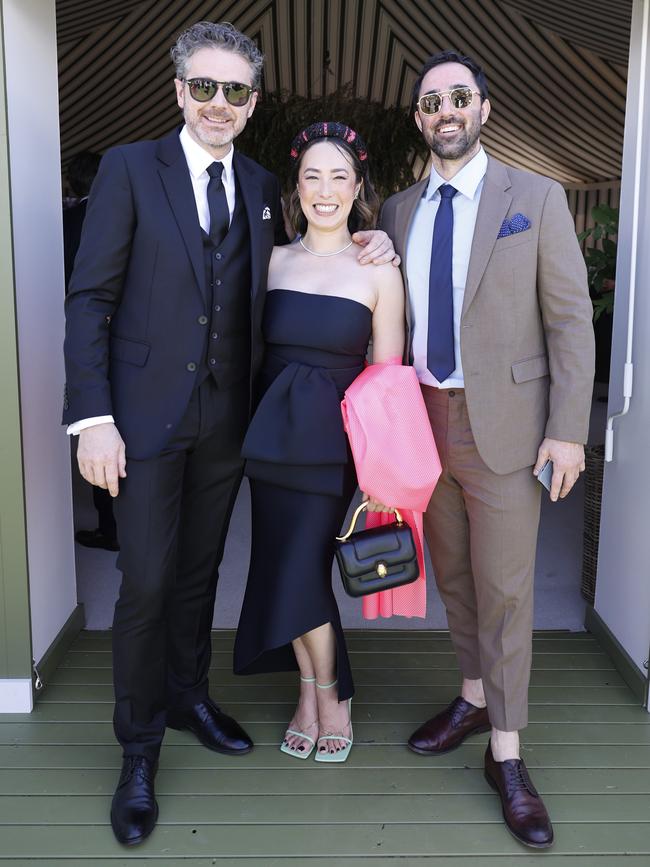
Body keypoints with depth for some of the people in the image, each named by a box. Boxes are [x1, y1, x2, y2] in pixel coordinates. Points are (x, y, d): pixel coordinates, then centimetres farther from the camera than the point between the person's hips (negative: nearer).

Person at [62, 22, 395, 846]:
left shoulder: (262, 186, 9)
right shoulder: (129, 168, -4)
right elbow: (90, 298, -8)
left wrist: (364, 243, 0)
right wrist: (92, 416, -16)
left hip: (227, 415, 4)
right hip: (147, 413, -4)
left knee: (200, 569, 16)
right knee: (147, 583, -2)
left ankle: (187, 693, 38)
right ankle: (138, 748, 18)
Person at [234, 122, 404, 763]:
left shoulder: (378, 270, -4)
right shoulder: (274, 260, 5)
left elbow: (387, 375, -4)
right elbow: (253, 349, 7)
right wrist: (254, 427, -1)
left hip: (333, 434, -3)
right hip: (273, 430, 4)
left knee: (300, 567, -3)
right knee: (283, 567, 8)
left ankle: (325, 696, 24)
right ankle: (319, 692, 30)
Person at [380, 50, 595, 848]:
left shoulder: (536, 198, -4)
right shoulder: (399, 211, 8)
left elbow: (570, 319, -7)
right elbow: (392, 318, 11)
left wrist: (567, 431, -13)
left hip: (503, 423, -4)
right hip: (425, 417, 4)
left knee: (504, 589, 1)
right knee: (452, 573, 16)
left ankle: (505, 758, 14)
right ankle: (475, 699, 36)